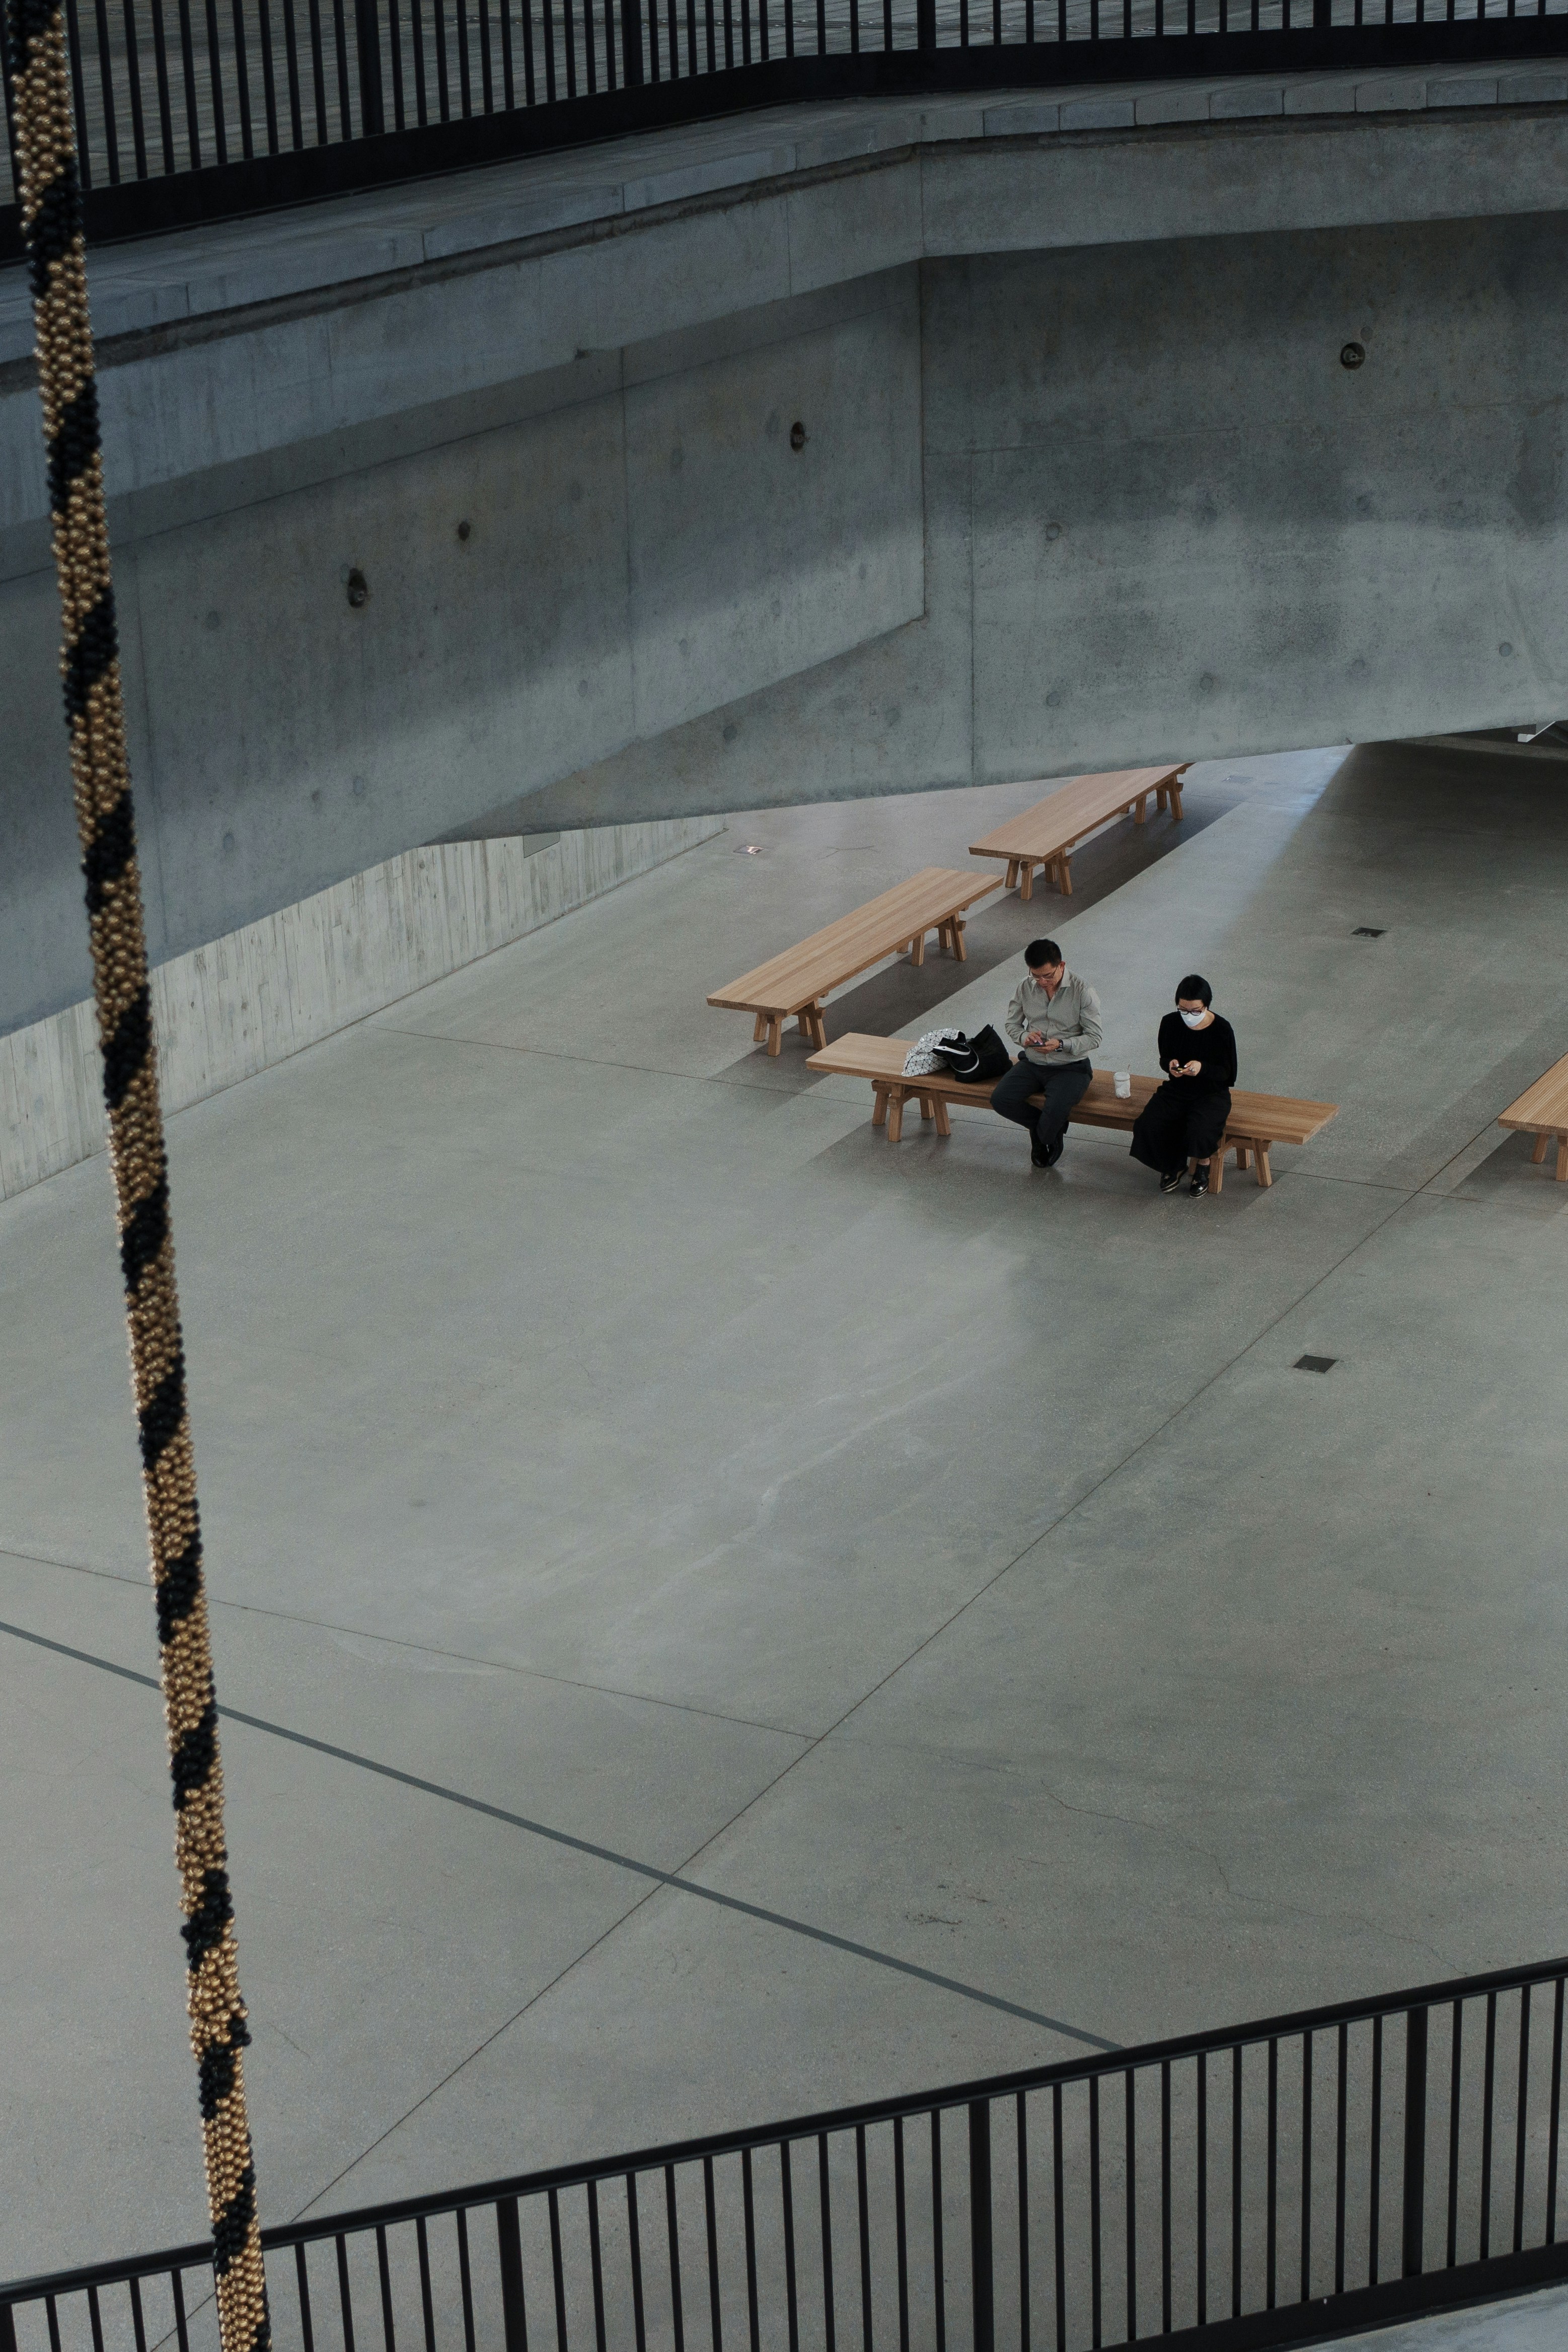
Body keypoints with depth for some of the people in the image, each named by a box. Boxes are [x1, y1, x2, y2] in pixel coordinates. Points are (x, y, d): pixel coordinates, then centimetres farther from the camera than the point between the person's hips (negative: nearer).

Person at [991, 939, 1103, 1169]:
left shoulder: (1082, 992, -14)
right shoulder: (1025, 988, -1)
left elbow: (1094, 1037, -11)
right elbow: (1011, 1023, 11)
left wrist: (1061, 1045, -26)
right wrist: (1025, 1036, -13)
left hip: (1070, 1066, -4)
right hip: (1033, 1062, 5)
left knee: (1055, 1110, -32)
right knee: (1000, 1100, -19)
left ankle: (1042, 1137, 8)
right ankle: (1054, 1130, 5)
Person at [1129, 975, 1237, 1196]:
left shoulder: (1222, 1029, -13)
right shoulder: (1170, 1024, -5)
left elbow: (1228, 1073, -8)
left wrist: (1202, 1068, -28)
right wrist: (1170, 1065, -16)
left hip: (1212, 1093, -4)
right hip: (1177, 1089, 4)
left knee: (1199, 1131, -33)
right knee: (1147, 1126, -22)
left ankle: (1203, 1166, 3)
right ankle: (1173, 1166, 8)